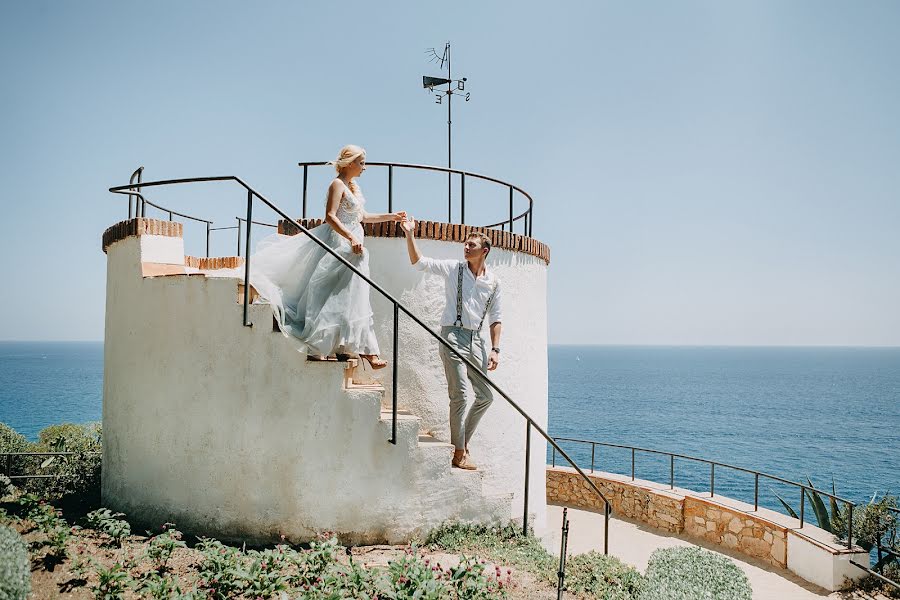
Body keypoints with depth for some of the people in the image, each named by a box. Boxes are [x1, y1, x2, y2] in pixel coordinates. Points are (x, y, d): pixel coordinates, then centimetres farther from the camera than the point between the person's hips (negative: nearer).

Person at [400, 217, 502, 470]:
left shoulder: (493, 281, 9)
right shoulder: (453, 269, 2)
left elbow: (495, 318, 12)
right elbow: (419, 262, -6)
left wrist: (495, 349, 5)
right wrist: (410, 235, -18)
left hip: (476, 339, 5)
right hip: (454, 335, -5)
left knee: (486, 396, 8)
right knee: (459, 395, -8)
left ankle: (463, 439, 26)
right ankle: (459, 453, 1)